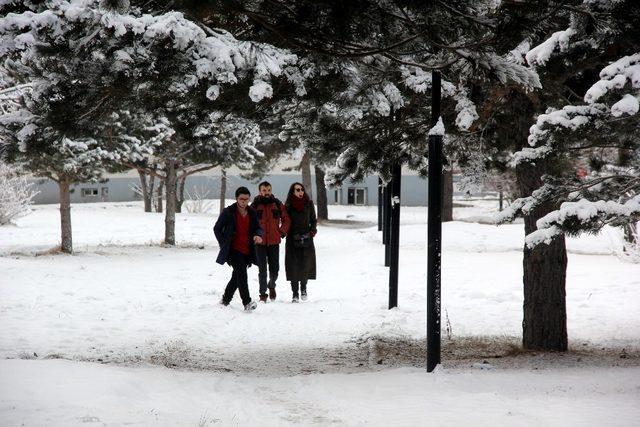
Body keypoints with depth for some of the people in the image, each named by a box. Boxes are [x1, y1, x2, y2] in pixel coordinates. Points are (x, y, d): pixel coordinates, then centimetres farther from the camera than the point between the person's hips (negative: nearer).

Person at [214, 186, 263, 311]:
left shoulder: (252, 213, 6)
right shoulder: (228, 212, -7)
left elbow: (258, 228, 12)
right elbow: (217, 228, 1)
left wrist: (258, 235, -12)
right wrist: (224, 244, -3)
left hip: (246, 251, 5)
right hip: (233, 249, -5)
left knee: (237, 277, 15)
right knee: (241, 273, -22)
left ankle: (225, 300, 34)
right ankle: (247, 302, -26)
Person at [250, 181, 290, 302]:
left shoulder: (278, 204, 4)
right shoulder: (255, 205, -1)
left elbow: (286, 220, 13)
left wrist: (282, 232, 3)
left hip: (274, 241, 2)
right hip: (260, 242, -2)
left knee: (274, 269, 4)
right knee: (262, 270, -2)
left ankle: (271, 285, 33)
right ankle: (263, 294, 8)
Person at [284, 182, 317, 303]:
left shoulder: (309, 204, 6)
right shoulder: (288, 206, 2)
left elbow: (313, 220, 14)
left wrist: (313, 230, 0)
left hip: (306, 239, 1)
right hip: (292, 240, -1)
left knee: (306, 265, -3)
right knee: (293, 266, -4)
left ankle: (303, 288, 22)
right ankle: (295, 293, 2)